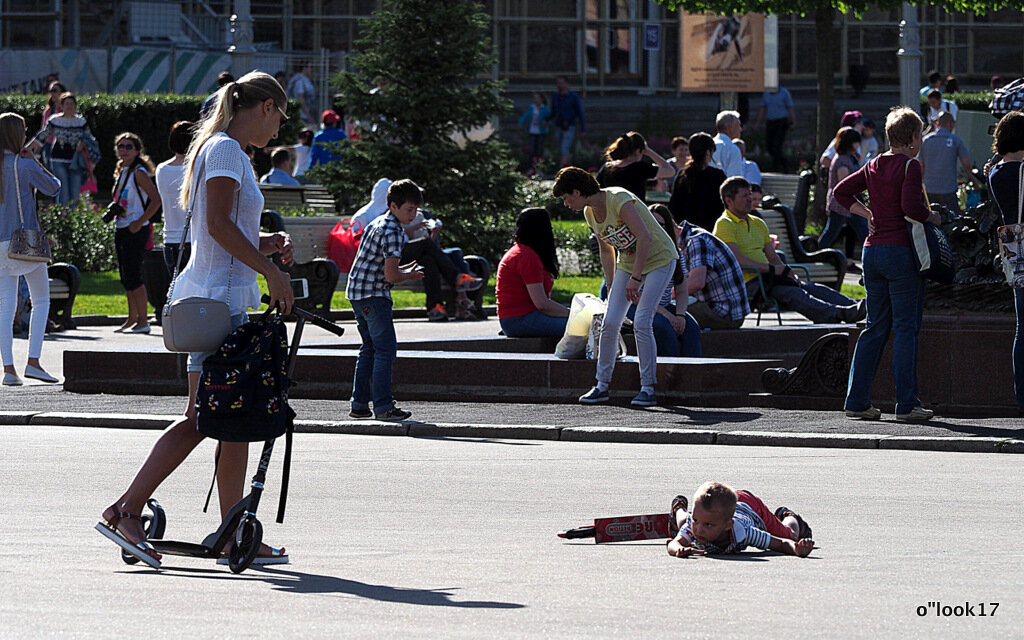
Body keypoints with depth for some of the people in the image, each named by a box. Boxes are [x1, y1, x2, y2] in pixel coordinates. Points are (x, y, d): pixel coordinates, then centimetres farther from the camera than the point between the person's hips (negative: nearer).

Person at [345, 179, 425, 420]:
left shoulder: (377, 224, 16)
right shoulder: (393, 233, -16)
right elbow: (391, 276, -21)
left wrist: (403, 270, 15)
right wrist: (409, 275, -1)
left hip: (357, 292, 10)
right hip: (374, 296, -10)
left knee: (370, 348, 16)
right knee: (386, 349, -7)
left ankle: (359, 405, 17)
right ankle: (383, 406, -9)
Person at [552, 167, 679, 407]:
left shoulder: (619, 200, -26)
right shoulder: (590, 213, 0)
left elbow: (645, 238, -31)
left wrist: (635, 278, -30)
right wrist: (611, 286, 11)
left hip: (659, 259, -7)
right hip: (628, 262, 7)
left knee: (641, 323, -16)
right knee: (610, 322, -4)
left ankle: (648, 388, -7)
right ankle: (602, 385, 4)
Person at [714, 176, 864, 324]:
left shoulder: (758, 223, 25)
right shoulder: (724, 225, -2)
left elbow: (773, 257, 23)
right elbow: (736, 259, -15)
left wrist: (788, 272, 1)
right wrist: (771, 269, -18)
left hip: (767, 278, 9)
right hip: (748, 283, -9)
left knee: (814, 288, -13)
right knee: (792, 294, -31)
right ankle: (839, 314, -51)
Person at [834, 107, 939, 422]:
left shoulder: (873, 166, 11)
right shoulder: (910, 166, -10)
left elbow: (841, 192, 18)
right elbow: (911, 206, -22)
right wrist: (932, 217, -4)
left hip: (873, 251, 7)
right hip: (901, 251, -7)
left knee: (875, 327, 13)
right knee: (906, 328, -2)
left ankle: (856, 400, 10)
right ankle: (906, 404, -4)